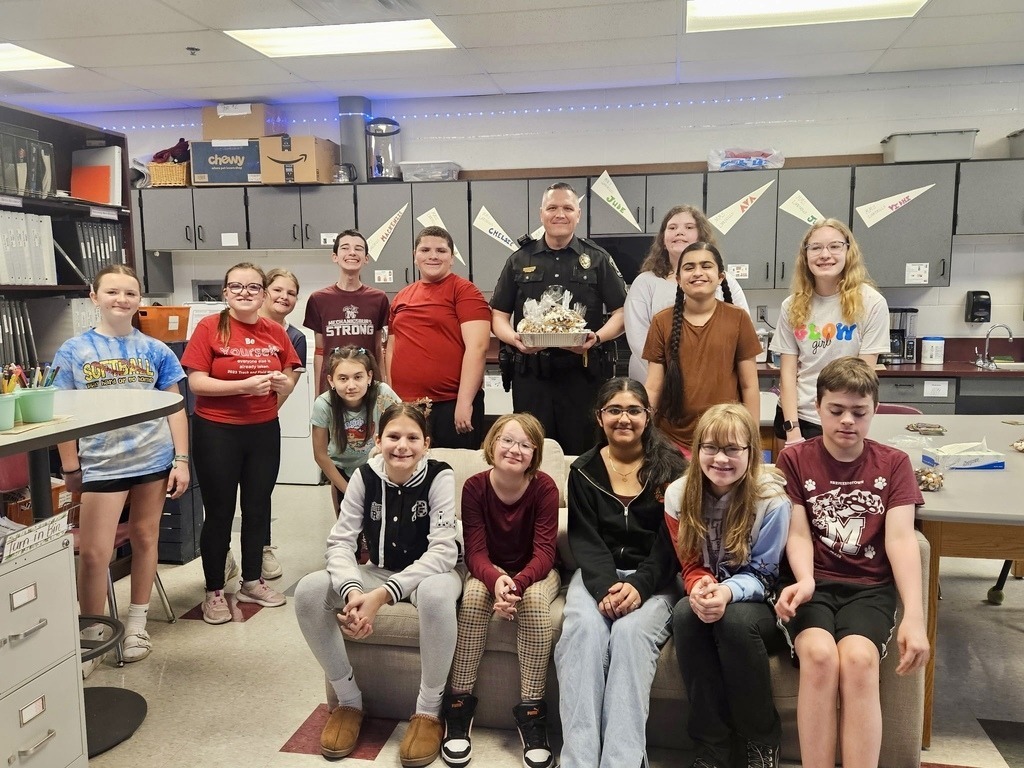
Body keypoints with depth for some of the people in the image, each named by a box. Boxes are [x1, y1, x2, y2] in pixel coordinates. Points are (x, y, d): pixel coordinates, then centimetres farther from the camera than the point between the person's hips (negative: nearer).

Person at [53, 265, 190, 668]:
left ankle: (136, 626, 27)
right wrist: (70, 468, 2)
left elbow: (175, 407, 6)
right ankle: (91, 635, 17)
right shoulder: (73, 351, 3)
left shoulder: (156, 350, 5)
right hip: (101, 463, -1)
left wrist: (181, 459, 0)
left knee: (145, 538, 11)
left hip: (154, 458, 2)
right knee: (93, 553, -3)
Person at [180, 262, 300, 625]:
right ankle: (214, 592, 20)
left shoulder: (276, 332, 3)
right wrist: (245, 385, -23)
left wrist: (282, 382, -11)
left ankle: (252, 581, 30)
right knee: (219, 512, 5)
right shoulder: (209, 327, -8)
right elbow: (196, 382, -12)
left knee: (258, 508, 14)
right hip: (216, 431, -4)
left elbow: (289, 379, 12)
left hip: (264, 430, 4)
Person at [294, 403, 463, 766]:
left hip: (429, 572, -4)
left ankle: (429, 711, -17)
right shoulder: (364, 476, -10)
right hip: (379, 571, 4)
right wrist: (352, 591, -35)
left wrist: (383, 595, -36)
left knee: (435, 593, -40)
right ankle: (349, 700, -2)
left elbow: (444, 550, -27)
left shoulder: (440, 477, -20)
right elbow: (340, 542, -13)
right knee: (308, 590, -20)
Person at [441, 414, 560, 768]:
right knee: (474, 594, -31)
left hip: (534, 572, -1)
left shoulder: (544, 487, -18)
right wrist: (496, 581, -40)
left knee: (533, 600, -33)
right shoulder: (475, 487, -15)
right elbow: (475, 552, -17)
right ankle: (459, 702, -19)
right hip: (490, 571, 1)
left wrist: (518, 583, -41)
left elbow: (544, 552, -21)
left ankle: (531, 711, -21)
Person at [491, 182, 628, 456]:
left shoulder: (597, 259, 8)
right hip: (530, 373, 1)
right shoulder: (520, 260, 12)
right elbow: (499, 315, 10)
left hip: (583, 373, -1)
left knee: (583, 452, 4)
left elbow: (621, 312, 5)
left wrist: (597, 337, -14)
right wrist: (515, 339, -11)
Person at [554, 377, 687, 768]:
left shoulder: (670, 467, 3)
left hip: (653, 579, -1)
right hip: (596, 575, 1)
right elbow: (584, 538, 0)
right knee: (584, 628, -29)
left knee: (631, 630, -31)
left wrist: (638, 586, -20)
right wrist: (606, 586, -19)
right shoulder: (583, 470, 8)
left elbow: (670, 541, -3)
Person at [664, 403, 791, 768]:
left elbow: (763, 574, -12)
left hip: (758, 603, -3)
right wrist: (700, 588, -27)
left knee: (735, 619, -35)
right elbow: (691, 565, -1)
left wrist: (728, 592, -34)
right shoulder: (678, 496, -8)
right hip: (710, 598, 3)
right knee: (685, 613, -31)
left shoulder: (772, 499, -18)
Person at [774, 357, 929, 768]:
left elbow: (901, 538, -4)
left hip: (870, 586, 1)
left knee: (858, 658, -30)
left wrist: (914, 616, -17)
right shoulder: (794, 459, 5)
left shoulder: (893, 463, 7)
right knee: (819, 655, -30)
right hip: (814, 582, -1)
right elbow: (798, 533, -1)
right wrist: (805, 582, -24)